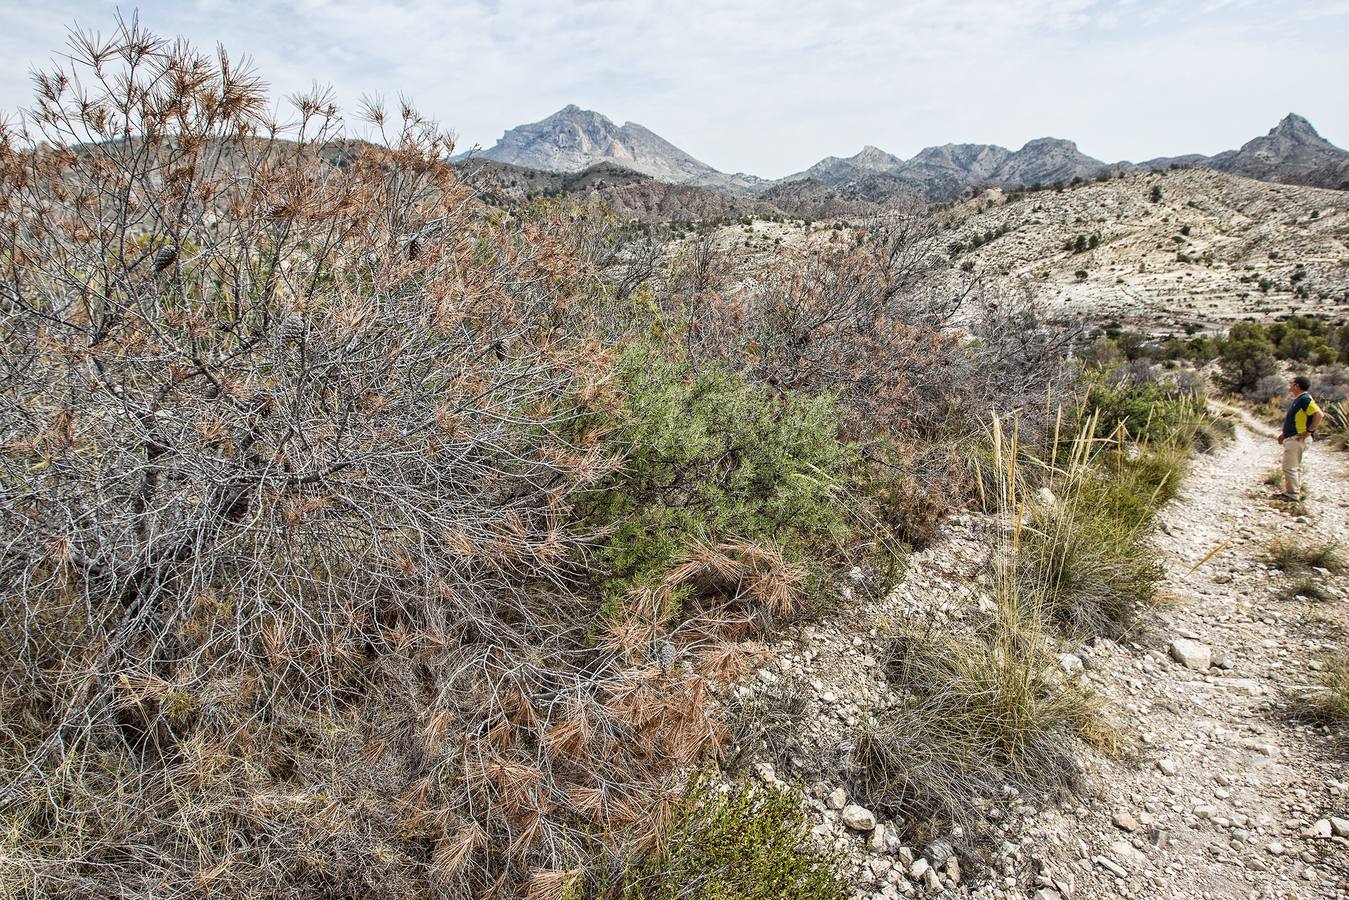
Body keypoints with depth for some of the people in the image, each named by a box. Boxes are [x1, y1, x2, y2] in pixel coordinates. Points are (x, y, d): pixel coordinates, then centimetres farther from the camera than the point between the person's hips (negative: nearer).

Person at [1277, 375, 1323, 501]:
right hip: (1291, 438, 11)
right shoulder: (1297, 400, 14)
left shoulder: (1305, 399, -17)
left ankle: (1292, 494, -3)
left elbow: (1319, 415, -26)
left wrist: (1309, 432, -22)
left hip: (1297, 438, -11)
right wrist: (1284, 433, 17)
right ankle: (1295, 491, 25)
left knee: (1290, 467, -8)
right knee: (1296, 466, 16)